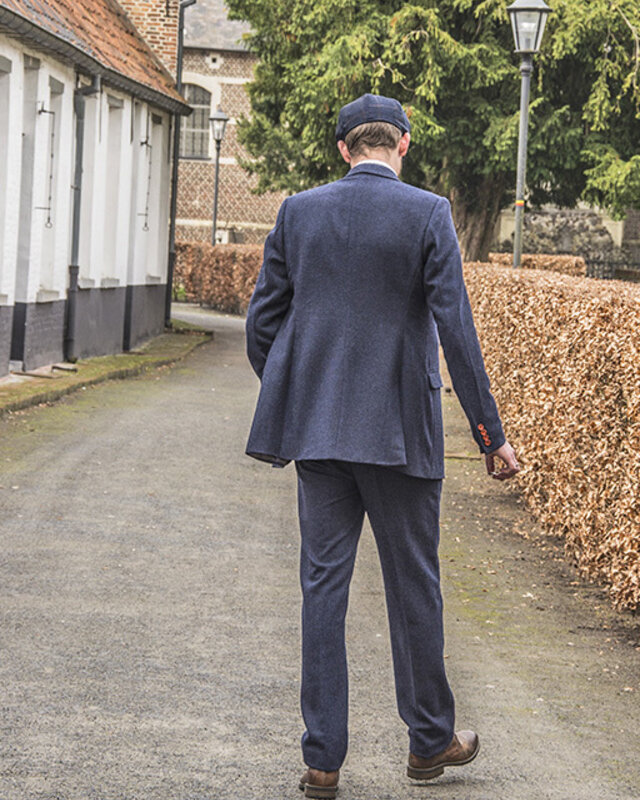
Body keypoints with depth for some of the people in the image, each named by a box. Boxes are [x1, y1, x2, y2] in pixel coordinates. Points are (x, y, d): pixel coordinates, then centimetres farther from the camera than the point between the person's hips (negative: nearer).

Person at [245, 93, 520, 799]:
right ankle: (430, 739, 25)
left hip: (317, 426, 3)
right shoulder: (427, 215, -7)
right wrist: (490, 435, -6)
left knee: (323, 583, 6)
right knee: (413, 584, 11)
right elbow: (455, 331, -11)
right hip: (400, 430, -3)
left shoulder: (299, 212, 3)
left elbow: (262, 322, 5)